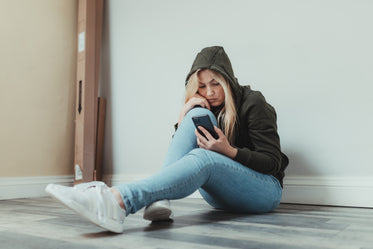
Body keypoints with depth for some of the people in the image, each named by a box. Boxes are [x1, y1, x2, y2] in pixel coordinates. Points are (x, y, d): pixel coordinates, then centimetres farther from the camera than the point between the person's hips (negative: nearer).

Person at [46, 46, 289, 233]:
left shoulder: (253, 103, -7)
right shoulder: (204, 106, 8)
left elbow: (273, 162, -10)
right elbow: (183, 149, 1)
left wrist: (229, 151, -25)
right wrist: (183, 116, -16)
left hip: (264, 191, -4)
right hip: (221, 196, 4)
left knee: (203, 158, -37)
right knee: (199, 114, -19)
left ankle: (117, 201, -57)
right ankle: (159, 199, -35)